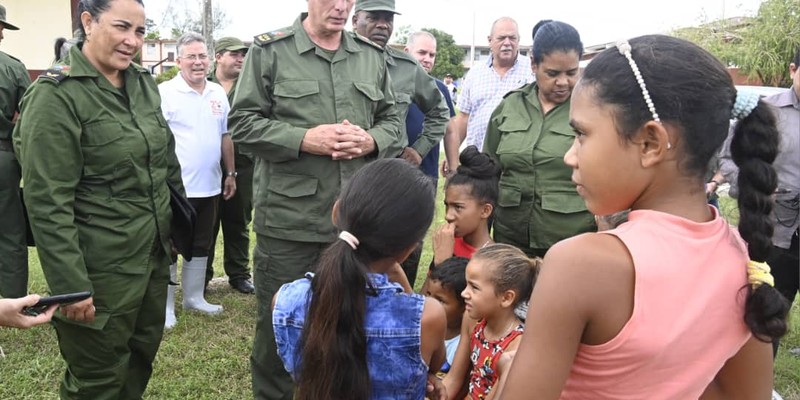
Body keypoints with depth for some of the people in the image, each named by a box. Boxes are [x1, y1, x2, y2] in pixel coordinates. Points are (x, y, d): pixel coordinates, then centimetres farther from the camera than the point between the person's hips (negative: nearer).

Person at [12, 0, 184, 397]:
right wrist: (71, 286, -21)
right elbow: (47, 203, -19)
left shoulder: (143, 82, 6)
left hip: (154, 255, 7)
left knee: (141, 362, 21)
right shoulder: (56, 95, -16)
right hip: (100, 271, -7)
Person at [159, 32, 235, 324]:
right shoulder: (165, 92, -8)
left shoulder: (218, 93, 10)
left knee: (201, 245, 17)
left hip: (210, 187, 6)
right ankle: (166, 306, 18)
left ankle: (194, 297, 32)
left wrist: (231, 173, 15)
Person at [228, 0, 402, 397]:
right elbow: (243, 123, -5)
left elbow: (392, 122, 13)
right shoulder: (269, 51, -1)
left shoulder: (372, 56, 11)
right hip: (288, 220, -3)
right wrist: (305, 140, -17)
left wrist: (371, 140, -9)